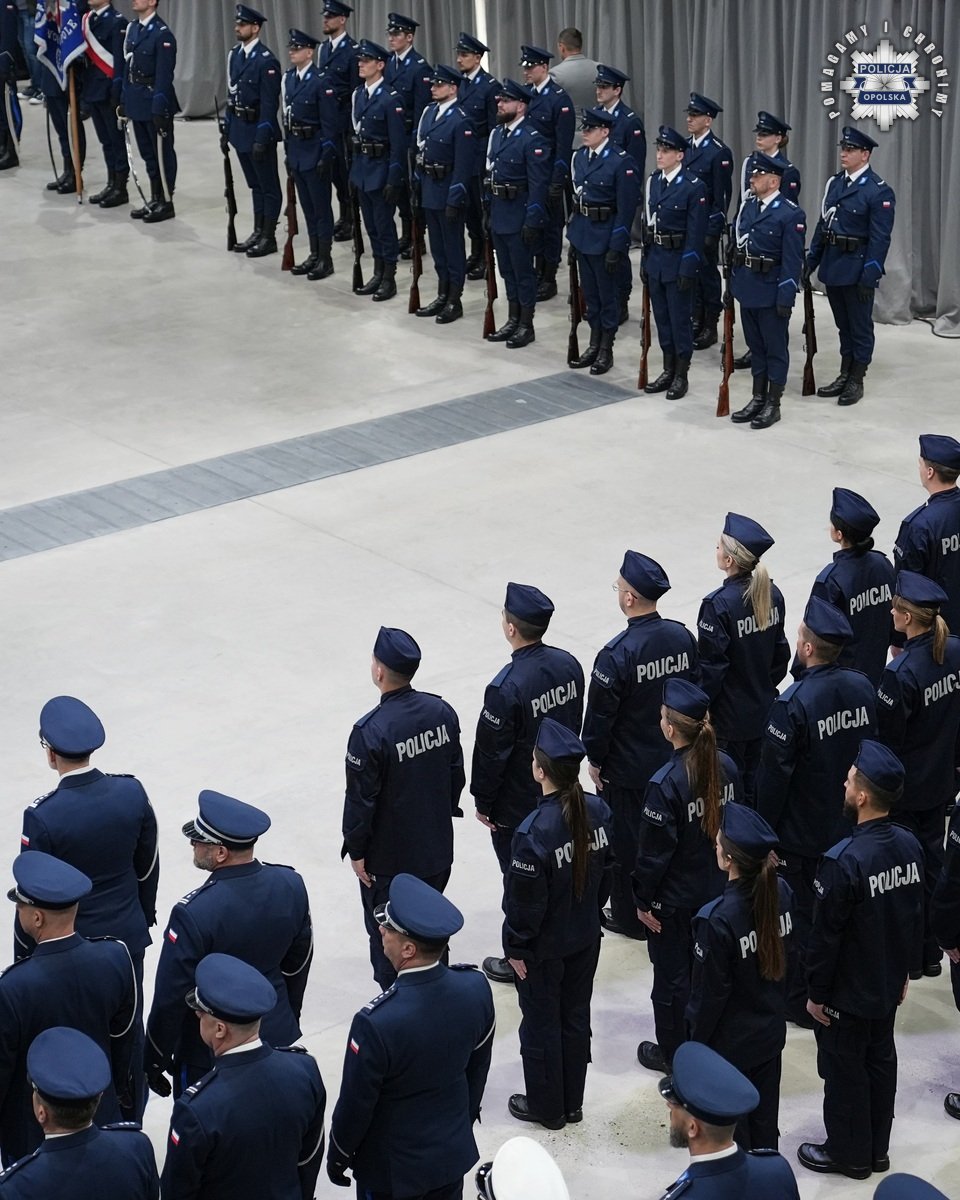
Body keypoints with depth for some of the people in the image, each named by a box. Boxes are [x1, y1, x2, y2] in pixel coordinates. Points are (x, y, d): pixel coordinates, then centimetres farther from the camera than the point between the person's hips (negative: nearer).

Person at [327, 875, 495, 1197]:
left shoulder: (377, 1023, -34)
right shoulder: (476, 987, -17)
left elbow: (356, 1104, -19)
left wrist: (338, 1156, -1)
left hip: (393, 1168, -5)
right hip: (454, 1152, 5)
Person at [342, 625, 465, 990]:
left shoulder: (370, 731, -27)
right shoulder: (442, 712, -8)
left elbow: (360, 799, -19)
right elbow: (456, 774, 5)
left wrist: (356, 850, -6)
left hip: (389, 856, -6)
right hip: (437, 848, 6)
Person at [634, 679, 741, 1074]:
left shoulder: (665, 784, -28)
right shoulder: (726, 767, -9)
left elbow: (654, 851, -20)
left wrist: (644, 900, -7)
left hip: (674, 901, -6)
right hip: (717, 891, 6)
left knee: (671, 975, 13)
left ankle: (672, 1052, 28)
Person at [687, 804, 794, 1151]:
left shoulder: (717, 919, -33)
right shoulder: (781, 893, -14)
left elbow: (709, 992, -21)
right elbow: (786, 955, 2)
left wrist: (697, 1040, -5)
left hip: (729, 1043, -6)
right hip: (770, 1031, 6)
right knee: (764, 1115, 23)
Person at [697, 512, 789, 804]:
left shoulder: (719, 604, -24)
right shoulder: (772, 594, -2)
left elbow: (710, 665, -19)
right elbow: (780, 651, 8)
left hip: (728, 717, -7)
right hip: (763, 710, 7)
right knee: (755, 786, 19)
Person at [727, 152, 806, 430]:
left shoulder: (791, 214, -13)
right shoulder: (747, 207, 8)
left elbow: (792, 261, -14)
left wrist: (786, 298, -17)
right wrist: (732, 285, 12)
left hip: (771, 292, -7)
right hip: (747, 289, 7)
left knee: (775, 348, 4)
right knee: (755, 345, 16)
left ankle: (773, 405, 11)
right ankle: (758, 399, 25)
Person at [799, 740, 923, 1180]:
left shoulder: (843, 861, -30)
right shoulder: (909, 846, -8)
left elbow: (825, 936, -22)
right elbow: (916, 917, 5)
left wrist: (816, 992, -9)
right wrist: (902, 971, 18)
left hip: (847, 993, -7)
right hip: (888, 986, 7)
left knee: (845, 1070, 10)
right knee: (881, 1061, 20)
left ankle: (848, 1153, 25)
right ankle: (876, 1148, 34)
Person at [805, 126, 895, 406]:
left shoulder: (879, 191, -13)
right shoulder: (835, 183, 9)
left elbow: (880, 238, -15)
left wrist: (870, 277, -19)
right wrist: (812, 260, 10)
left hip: (857, 269, -7)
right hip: (832, 265, 7)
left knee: (860, 326, 5)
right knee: (843, 324, 16)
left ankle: (856, 381, 14)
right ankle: (844, 375, 26)